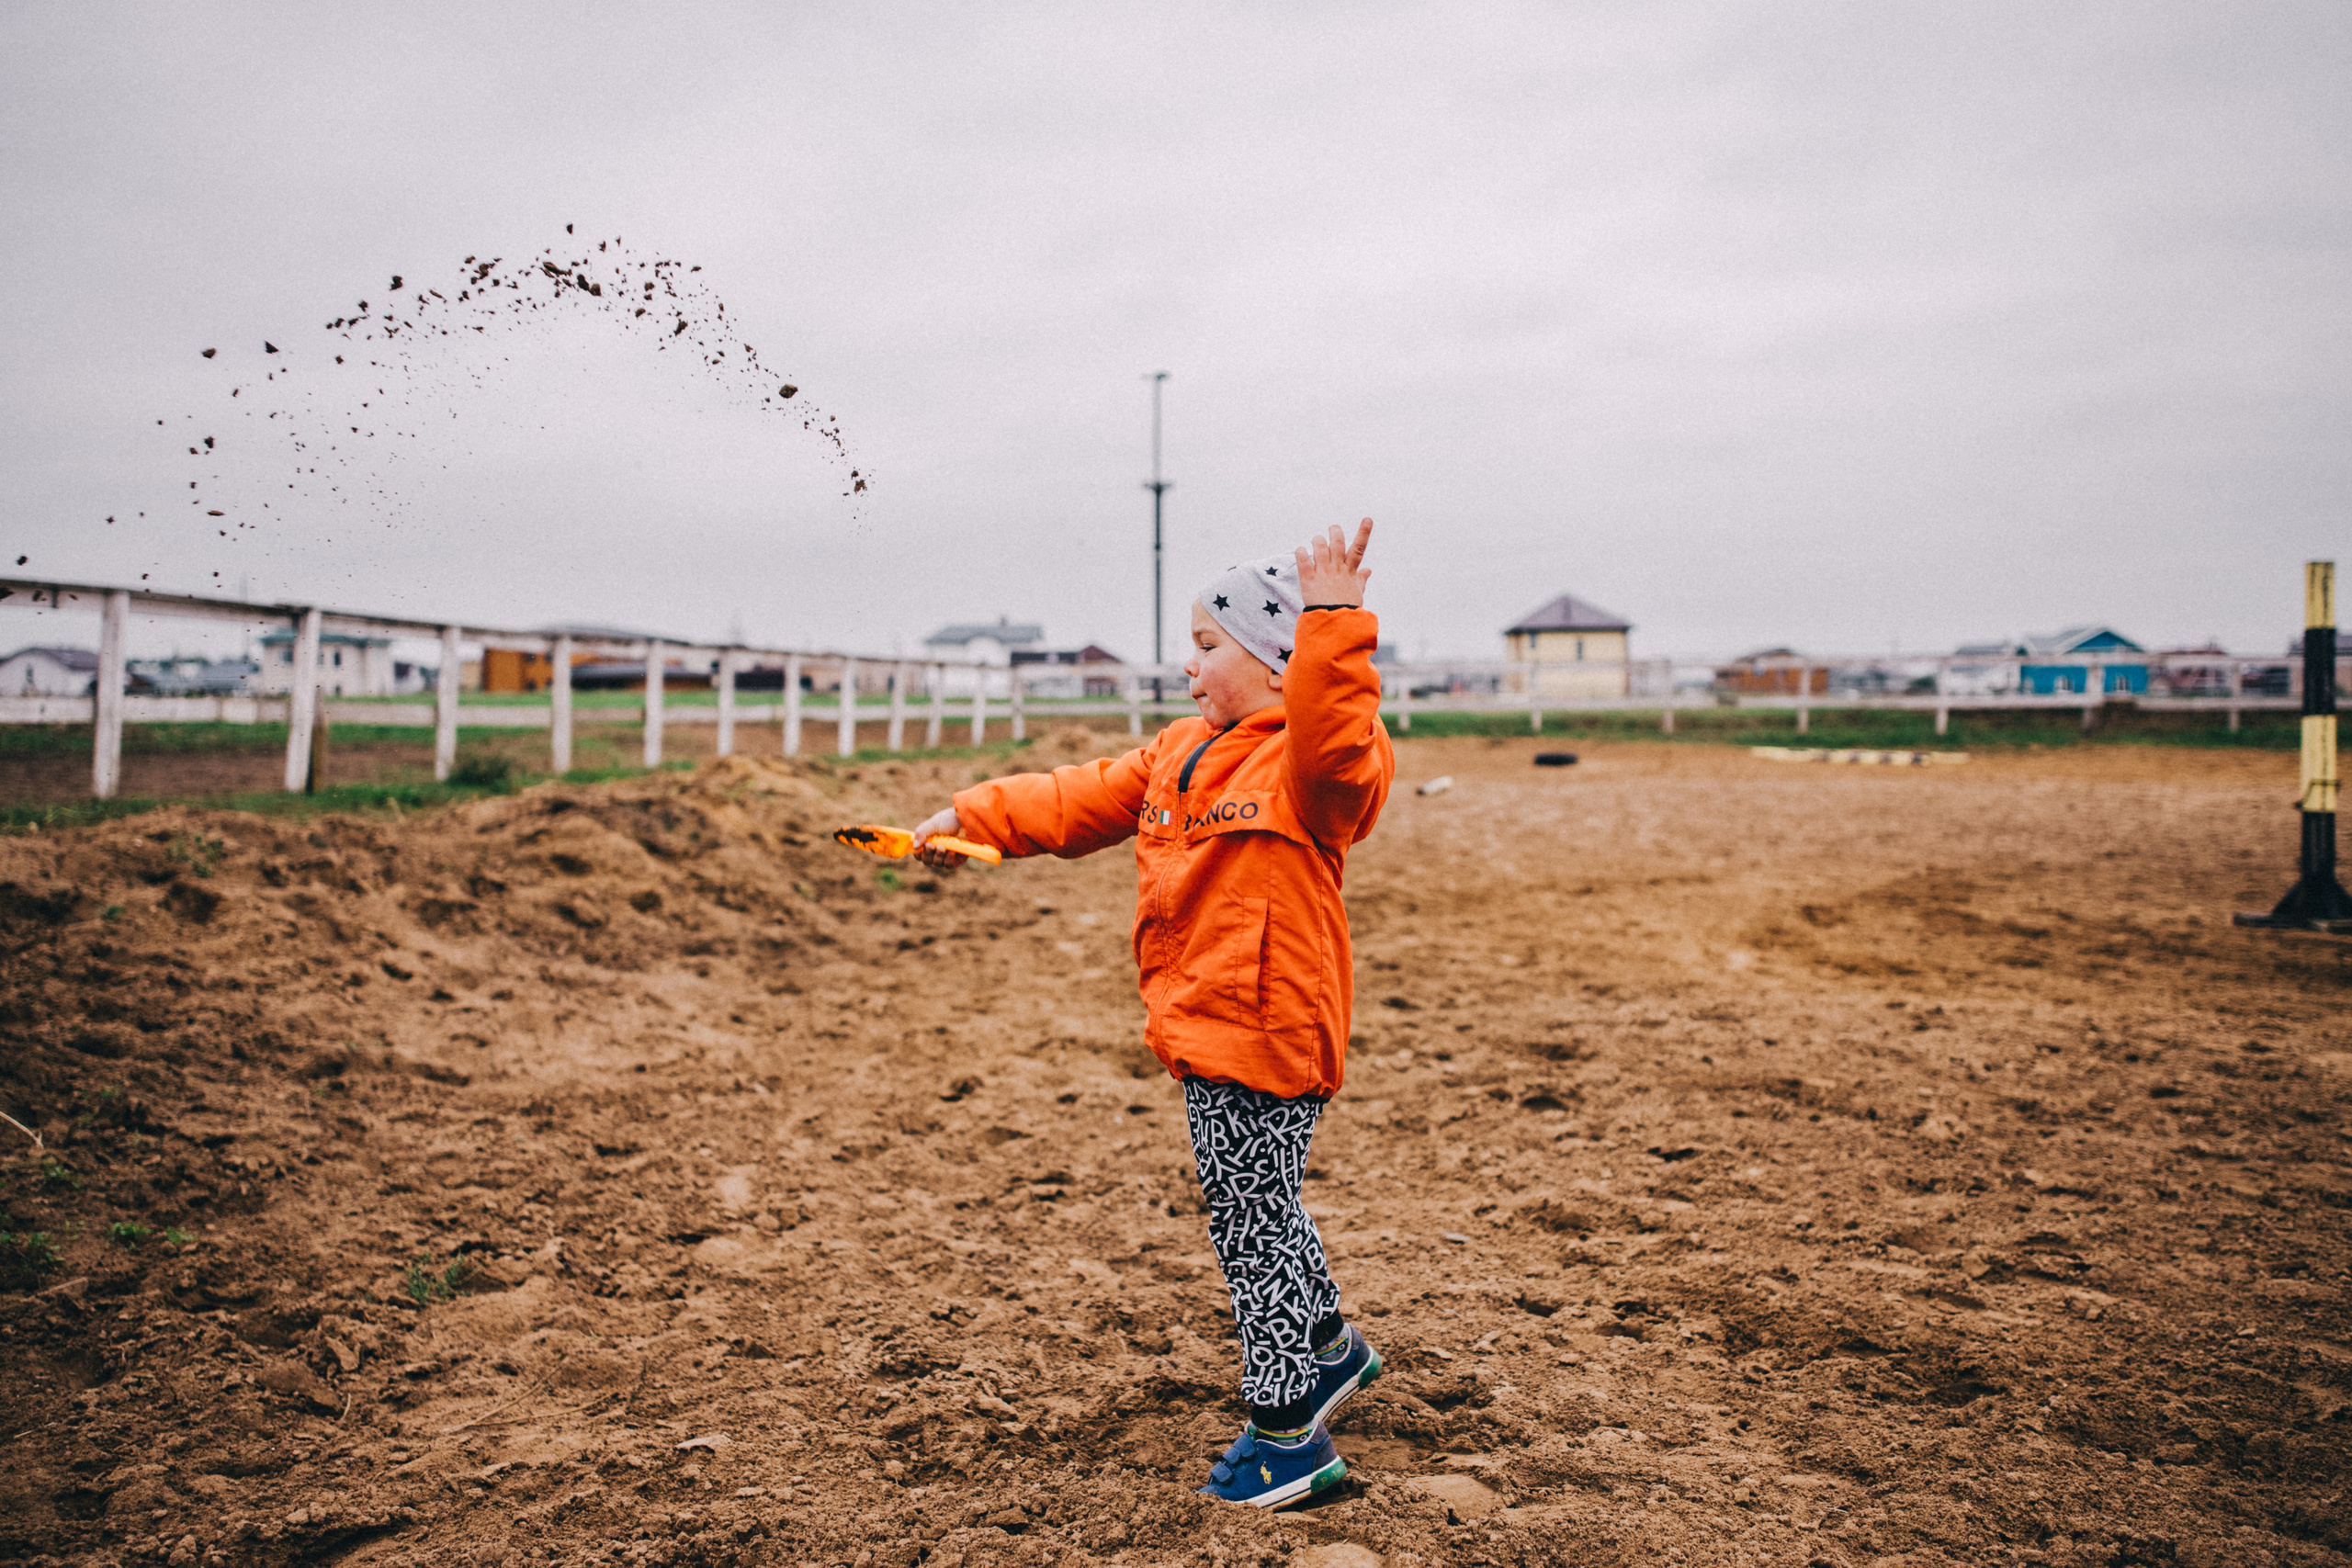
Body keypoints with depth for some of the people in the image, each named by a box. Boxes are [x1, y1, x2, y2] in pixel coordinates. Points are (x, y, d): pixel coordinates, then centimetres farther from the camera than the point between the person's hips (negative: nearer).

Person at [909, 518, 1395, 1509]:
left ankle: (1286, 1435, 15)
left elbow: (1333, 742, -39)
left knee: (1252, 1223, 0)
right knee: (1257, 1210, 24)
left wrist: (1334, 627, -47)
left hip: (1263, 1030, -10)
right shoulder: (1184, 753, 14)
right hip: (1211, 1026, 10)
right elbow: (1087, 799, 15)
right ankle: (1330, 1348, 46)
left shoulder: (1310, 763, -15)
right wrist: (974, 817, 7)